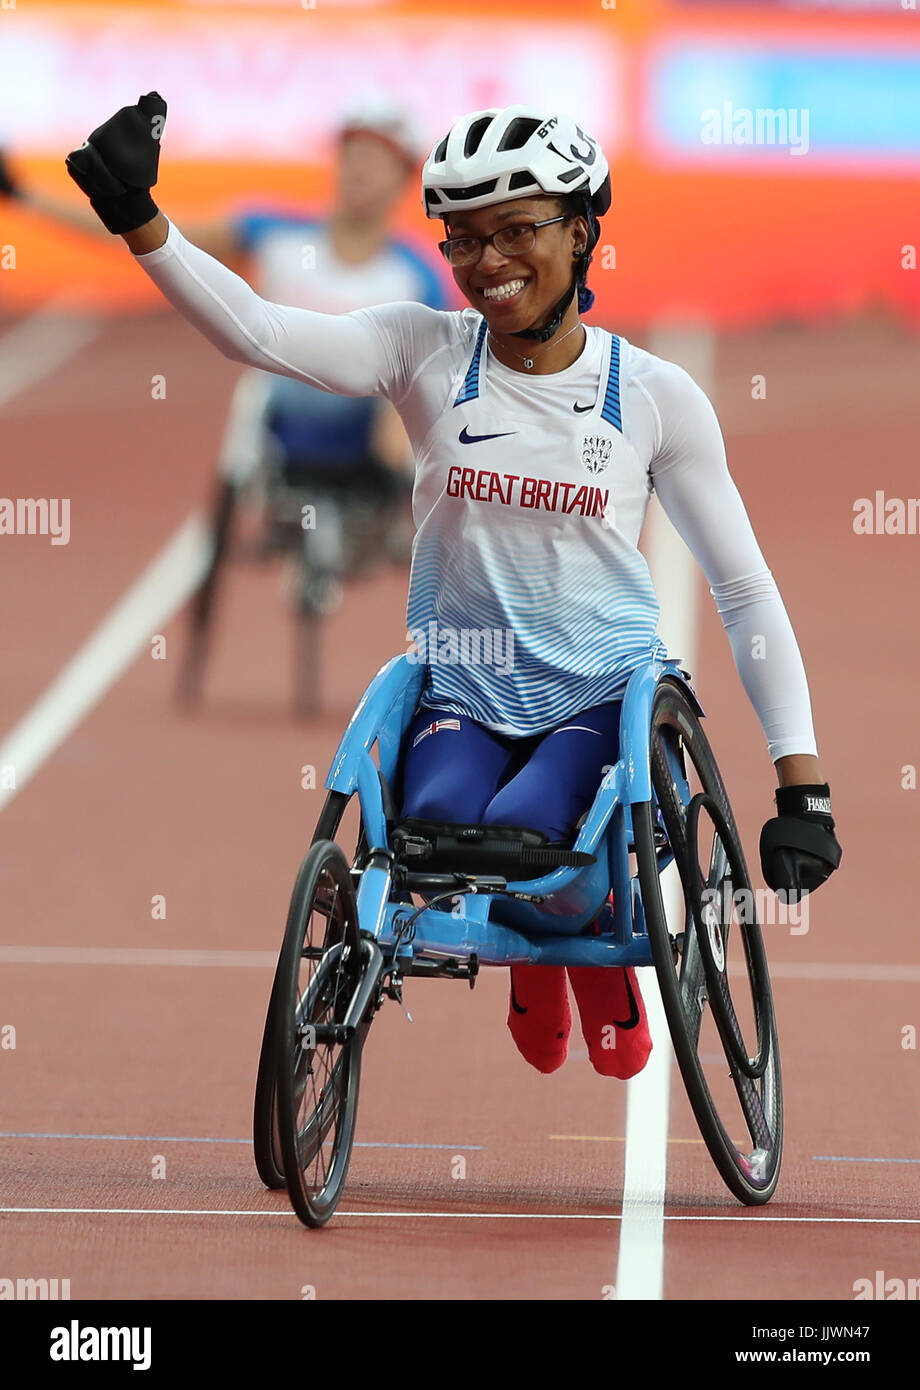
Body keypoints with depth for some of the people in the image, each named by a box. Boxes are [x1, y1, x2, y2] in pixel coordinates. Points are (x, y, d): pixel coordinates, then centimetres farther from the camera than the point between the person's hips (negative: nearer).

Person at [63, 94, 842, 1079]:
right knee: (438, 824, -29)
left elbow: (747, 592, 1)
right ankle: (526, 959, 10)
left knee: (521, 831, -31)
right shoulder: (427, 354, -1)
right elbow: (257, 331, -17)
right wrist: (137, 218, -34)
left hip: (604, 696, -2)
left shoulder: (655, 395, -2)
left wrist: (803, 787, -7)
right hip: (464, 694, 2)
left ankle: (603, 969, 6)